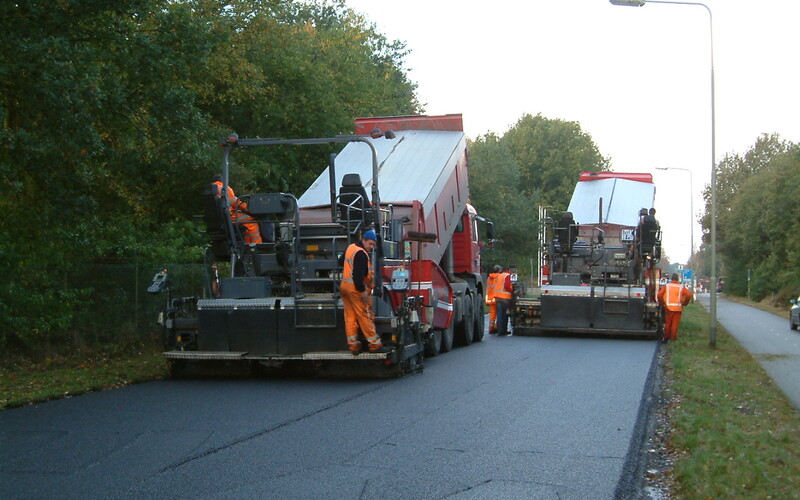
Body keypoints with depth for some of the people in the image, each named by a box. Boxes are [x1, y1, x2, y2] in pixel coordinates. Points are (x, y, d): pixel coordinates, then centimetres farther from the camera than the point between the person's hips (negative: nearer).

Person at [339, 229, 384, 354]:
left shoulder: (350, 248, 12)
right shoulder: (361, 254, -18)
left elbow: (341, 261, 30)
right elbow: (358, 275, -25)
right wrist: (363, 291, -22)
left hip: (344, 286, 10)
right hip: (356, 288, -10)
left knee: (350, 316, 9)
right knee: (365, 316, -5)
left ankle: (353, 344, 11)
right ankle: (374, 344, -1)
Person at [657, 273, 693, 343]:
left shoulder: (666, 286, 1)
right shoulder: (681, 287, 0)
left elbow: (659, 295, -6)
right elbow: (689, 295, -7)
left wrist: (661, 303, 6)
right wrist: (684, 304, 5)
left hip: (668, 308, 1)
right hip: (678, 308, -1)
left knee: (667, 323, 11)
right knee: (675, 324, 5)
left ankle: (666, 338, 16)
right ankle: (673, 337, 4)